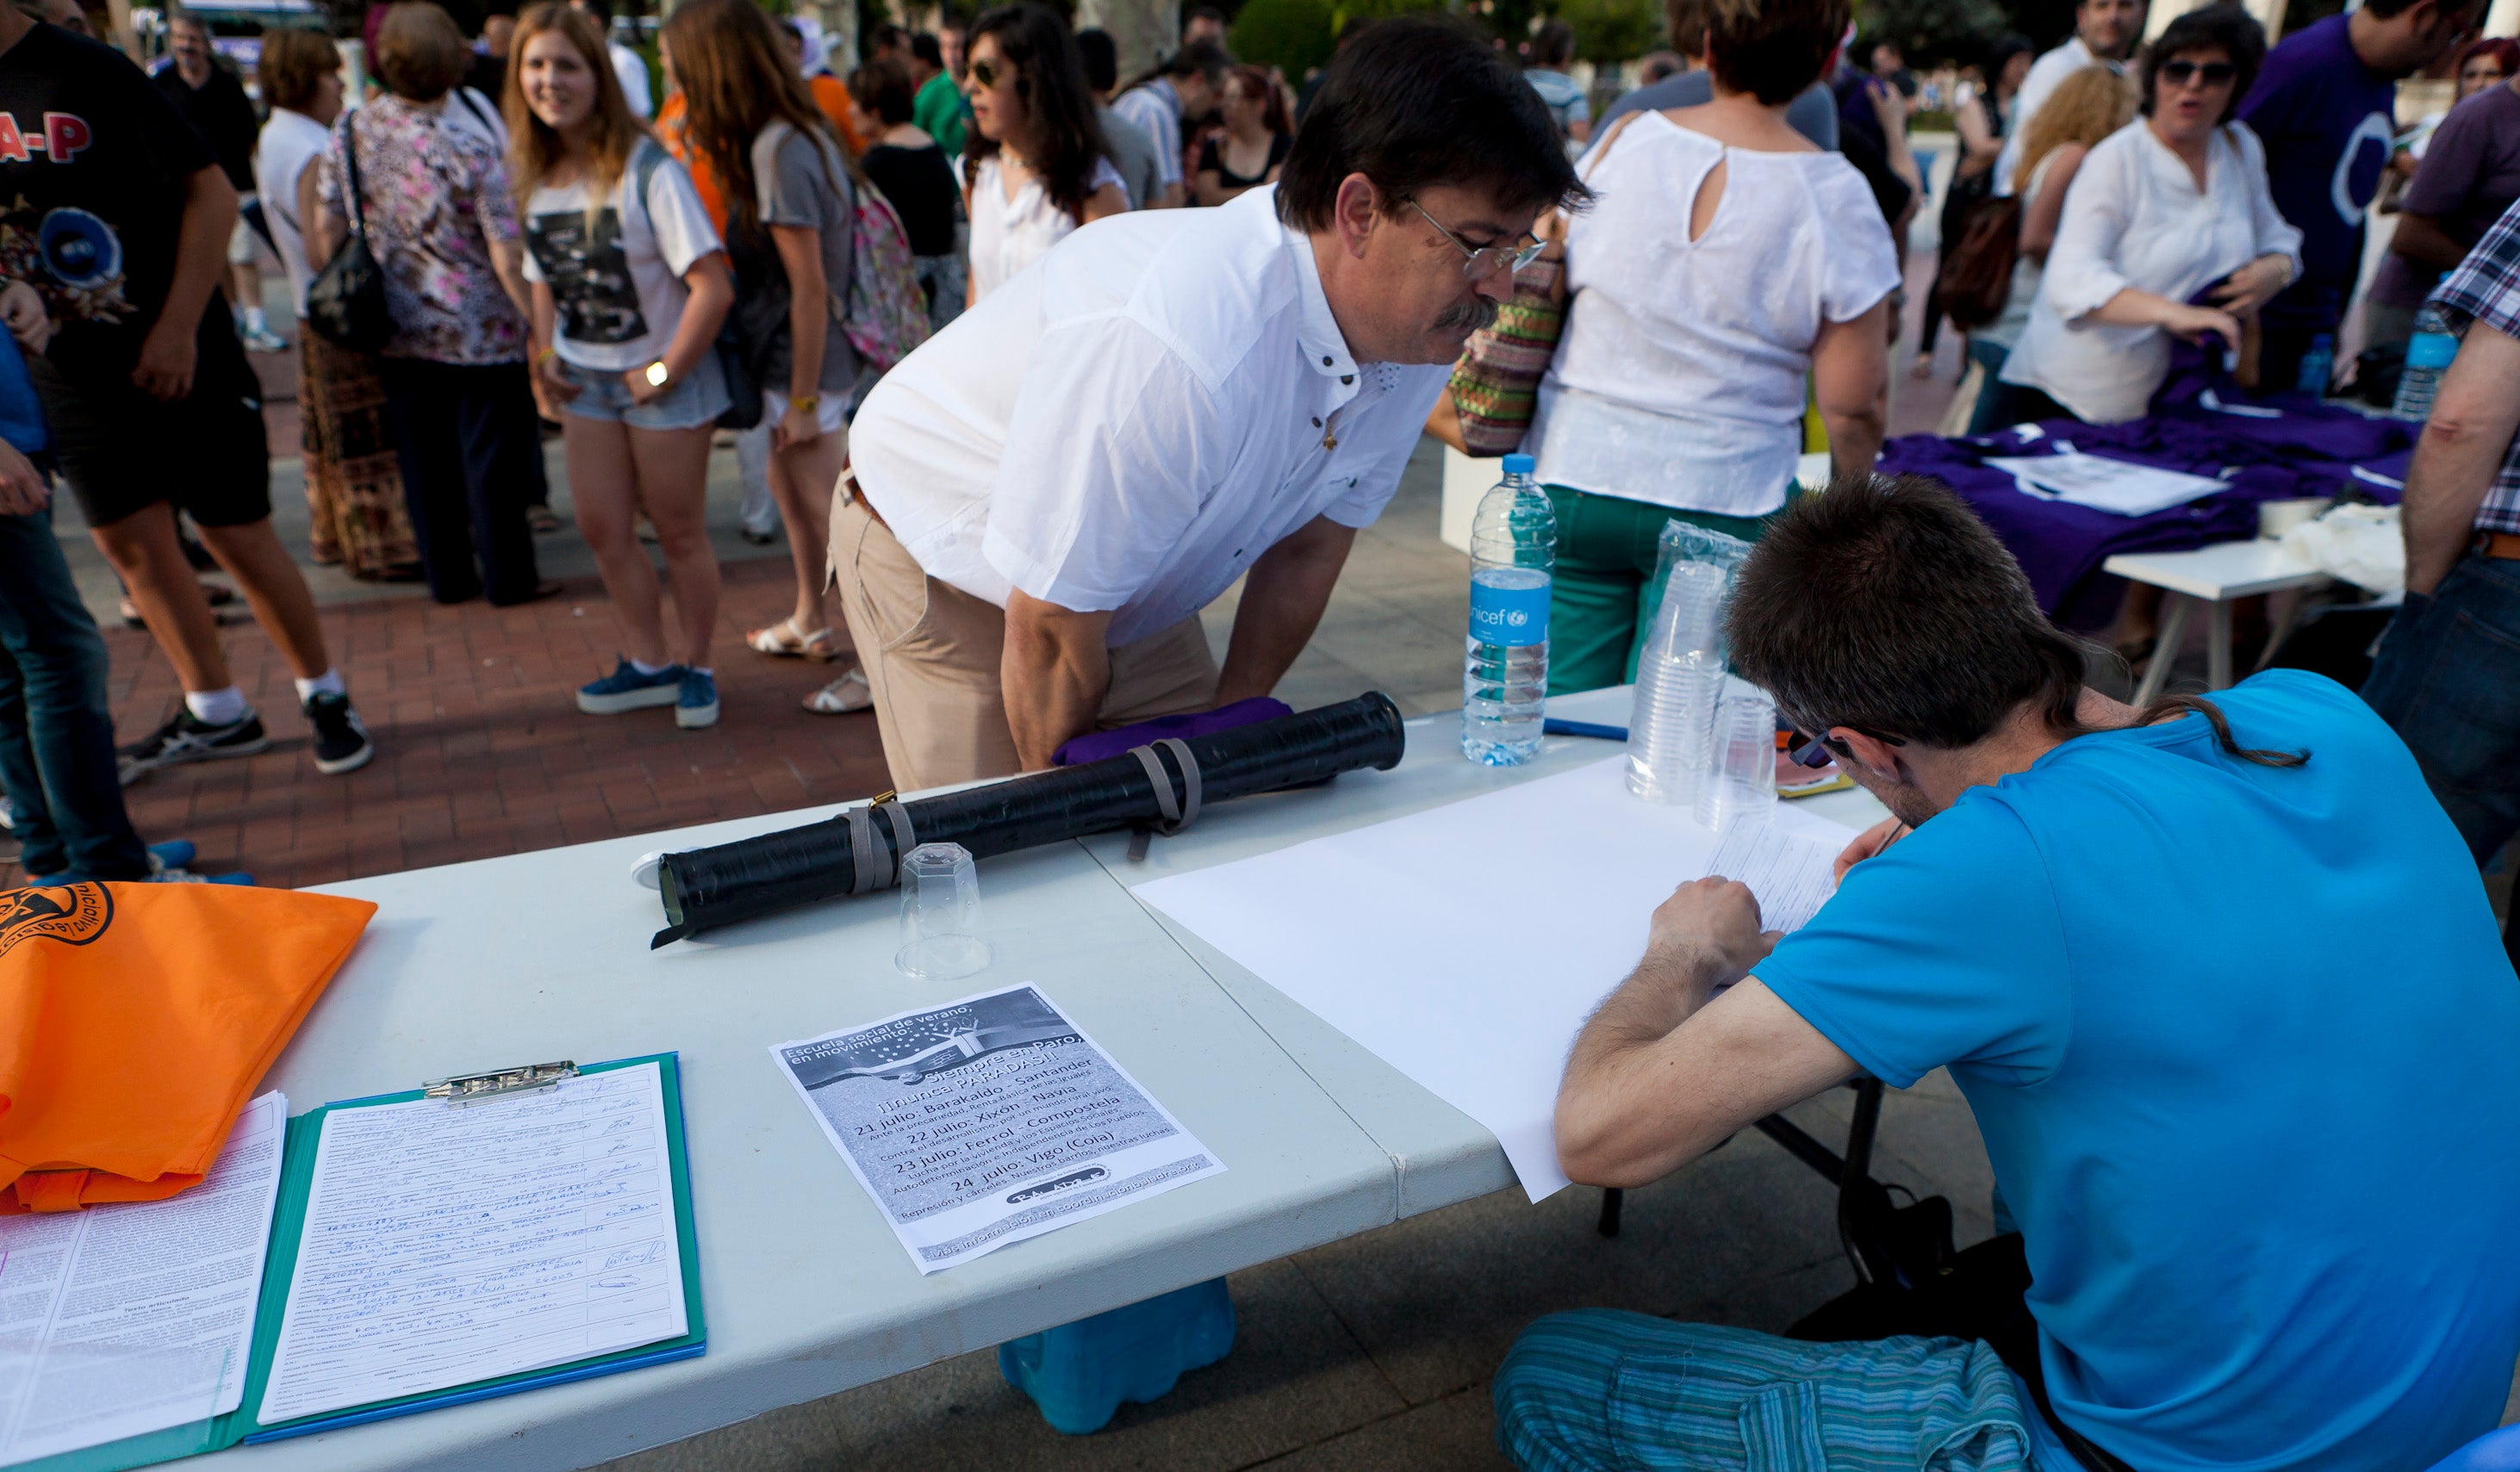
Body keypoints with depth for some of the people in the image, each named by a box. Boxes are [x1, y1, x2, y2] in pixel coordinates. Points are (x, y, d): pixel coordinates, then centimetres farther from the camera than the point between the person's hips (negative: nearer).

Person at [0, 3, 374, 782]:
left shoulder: (84, 71, -12)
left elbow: (210, 190, -12)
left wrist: (177, 327, -15)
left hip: (179, 358, -6)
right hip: (67, 371, 6)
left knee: (239, 537, -1)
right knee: (130, 542, 9)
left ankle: (325, 697, 16)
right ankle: (215, 715, 23)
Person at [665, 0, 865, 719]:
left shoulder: (778, 152, -22)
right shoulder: (793, 132, 6)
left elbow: (809, 287, -22)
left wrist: (803, 400, -19)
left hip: (807, 364, -10)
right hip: (789, 360, 10)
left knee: (836, 521, -3)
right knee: (787, 482, 25)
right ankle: (810, 622, 43)